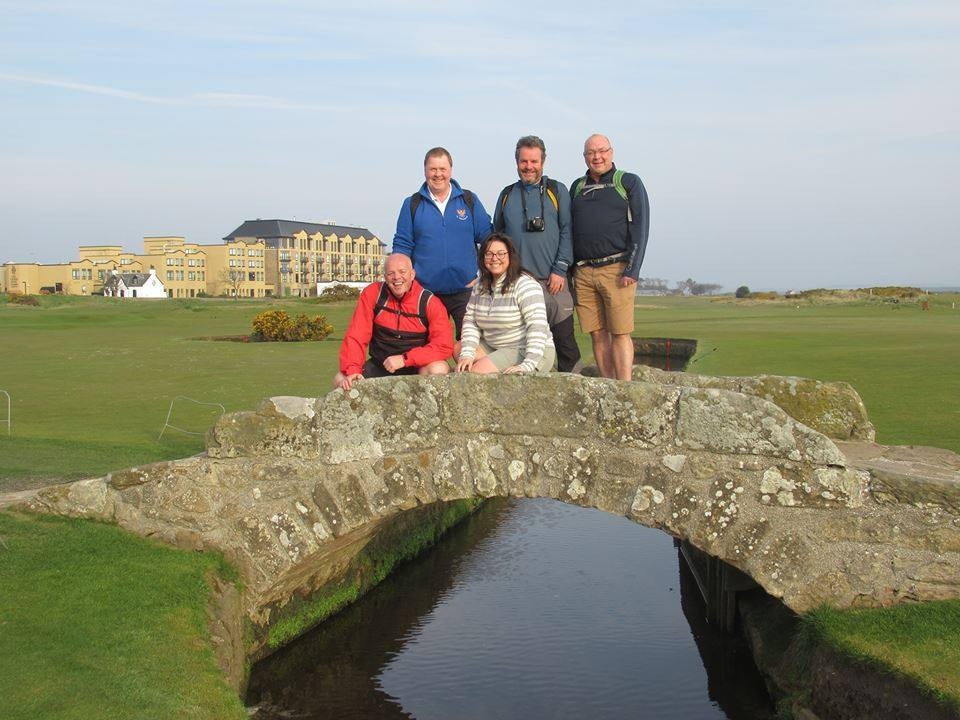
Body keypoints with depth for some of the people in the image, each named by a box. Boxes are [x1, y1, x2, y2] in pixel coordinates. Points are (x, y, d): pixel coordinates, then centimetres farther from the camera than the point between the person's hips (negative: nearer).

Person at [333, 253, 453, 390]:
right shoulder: (372, 293, -4)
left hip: (417, 367, -2)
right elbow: (355, 336, -8)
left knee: (439, 370, -32)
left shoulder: (429, 302, -10)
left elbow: (445, 346, -18)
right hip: (379, 367, 2)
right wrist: (352, 370, -23)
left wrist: (404, 359, -24)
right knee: (340, 380, -17)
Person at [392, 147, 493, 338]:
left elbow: (487, 238, 6)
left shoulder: (469, 200, 6)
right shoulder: (412, 204, 6)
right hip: (425, 291, 0)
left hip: (465, 289, 0)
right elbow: (402, 246, 6)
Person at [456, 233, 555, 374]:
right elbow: (470, 321, 5)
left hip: (528, 352, -8)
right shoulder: (481, 287, 8)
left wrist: (528, 366, -34)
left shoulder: (525, 285, -16)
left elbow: (538, 327, -25)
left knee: (479, 371, -22)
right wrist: (467, 354, -11)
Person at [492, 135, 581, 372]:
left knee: (564, 340, -3)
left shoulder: (557, 191, 7)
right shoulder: (507, 195, 14)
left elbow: (567, 232, 1)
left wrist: (560, 270, -8)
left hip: (552, 281, -2)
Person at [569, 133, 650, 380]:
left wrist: (632, 271, -12)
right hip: (583, 272, 4)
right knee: (597, 334, 3)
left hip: (616, 269, -4)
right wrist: (568, 269, 10)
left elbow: (640, 228, -3)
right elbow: (568, 230, 20)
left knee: (620, 333, -6)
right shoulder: (577, 187, 18)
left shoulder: (629, 182, 5)